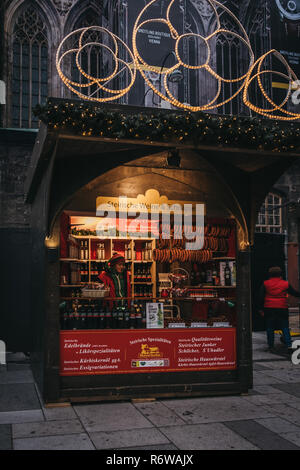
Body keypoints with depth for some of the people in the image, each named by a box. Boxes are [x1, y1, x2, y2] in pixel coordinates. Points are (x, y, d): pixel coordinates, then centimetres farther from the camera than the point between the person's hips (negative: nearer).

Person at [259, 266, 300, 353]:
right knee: (285, 327, 7)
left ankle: (271, 346, 11)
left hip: (269, 309, 0)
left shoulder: (265, 284, 2)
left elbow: (261, 297, 0)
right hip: (282, 309, 0)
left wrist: (261, 309, 5)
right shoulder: (285, 284, 1)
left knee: (270, 328, 8)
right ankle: (289, 345, -2)